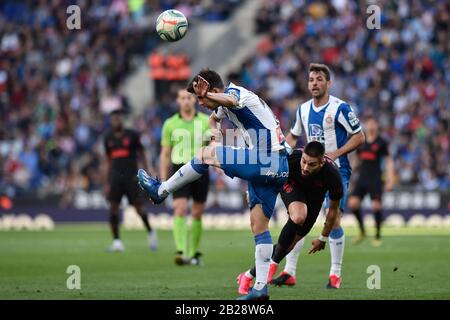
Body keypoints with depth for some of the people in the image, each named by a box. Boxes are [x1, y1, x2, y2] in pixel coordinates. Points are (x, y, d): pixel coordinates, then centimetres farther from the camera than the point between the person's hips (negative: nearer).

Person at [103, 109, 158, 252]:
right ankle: (116, 241, -3)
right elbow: (108, 162, 16)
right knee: (113, 207, -7)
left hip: (131, 176, -3)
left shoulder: (132, 135, 1)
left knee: (138, 207, -6)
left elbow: (141, 155, 5)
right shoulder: (108, 138, 11)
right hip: (115, 177, 3)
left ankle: (150, 232, 18)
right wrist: (106, 183, 12)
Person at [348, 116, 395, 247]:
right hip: (362, 177, 4)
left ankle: (378, 236, 3)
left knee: (376, 206, -10)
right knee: (353, 203, -10)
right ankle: (362, 231, 8)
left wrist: (390, 179, -6)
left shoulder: (381, 142, 0)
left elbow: (389, 161, 1)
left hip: (375, 178, -4)